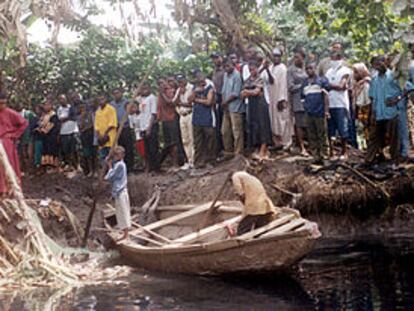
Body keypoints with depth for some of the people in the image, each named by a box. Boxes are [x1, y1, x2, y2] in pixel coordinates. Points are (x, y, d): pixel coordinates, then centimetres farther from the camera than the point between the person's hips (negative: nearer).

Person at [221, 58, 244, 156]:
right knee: (225, 131, 13)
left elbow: (236, 94, -14)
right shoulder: (226, 75, 13)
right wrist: (223, 102, 1)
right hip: (226, 108, 8)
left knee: (236, 131, -5)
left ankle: (238, 152, 1)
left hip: (235, 108, -8)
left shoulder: (237, 76, -11)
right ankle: (228, 151, 25)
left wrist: (226, 102, -7)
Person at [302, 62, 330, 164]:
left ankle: (324, 156, 2)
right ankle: (315, 156, 13)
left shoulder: (322, 80, 1)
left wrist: (326, 110, -8)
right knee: (312, 137, 7)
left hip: (320, 113, -5)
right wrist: (305, 106, 5)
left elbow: (326, 96, -2)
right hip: (309, 113, 5)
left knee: (322, 136, -2)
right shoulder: (305, 83, 15)